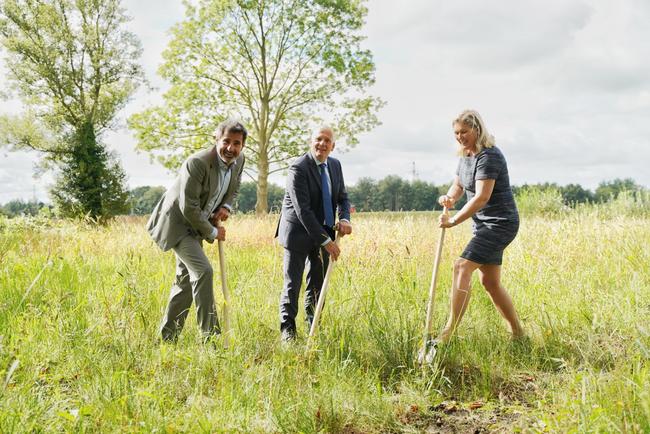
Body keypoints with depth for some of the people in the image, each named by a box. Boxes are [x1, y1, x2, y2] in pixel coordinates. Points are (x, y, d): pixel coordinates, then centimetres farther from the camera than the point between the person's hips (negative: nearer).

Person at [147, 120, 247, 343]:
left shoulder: (238, 160, -5)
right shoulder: (197, 163, -28)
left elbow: (234, 188, 16)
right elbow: (189, 208, -26)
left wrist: (226, 206, -5)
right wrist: (213, 232, -16)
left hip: (196, 225, 9)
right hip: (177, 223, -9)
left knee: (186, 280, 12)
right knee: (202, 271, -20)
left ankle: (167, 337, 23)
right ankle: (210, 334, -14)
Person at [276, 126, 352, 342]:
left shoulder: (335, 165, 4)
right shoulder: (299, 168, -19)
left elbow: (342, 196, 14)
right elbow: (302, 210, -24)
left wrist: (344, 219, -9)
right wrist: (325, 241, -25)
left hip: (323, 231, 6)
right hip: (299, 233, -6)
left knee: (318, 283, 12)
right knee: (292, 284, 2)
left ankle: (314, 326, 26)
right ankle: (288, 328, 16)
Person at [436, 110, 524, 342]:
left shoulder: (488, 156, -18)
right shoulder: (466, 156, 10)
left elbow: (482, 197, -25)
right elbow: (457, 186, 14)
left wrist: (454, 221, -26)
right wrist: (449, 197, -10)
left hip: (500, 224, -10)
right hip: (484, 225, 10)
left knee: (462, 266, -20)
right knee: (490, 282, 12)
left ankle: (449, 332, -19)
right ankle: (518, 332, 25)